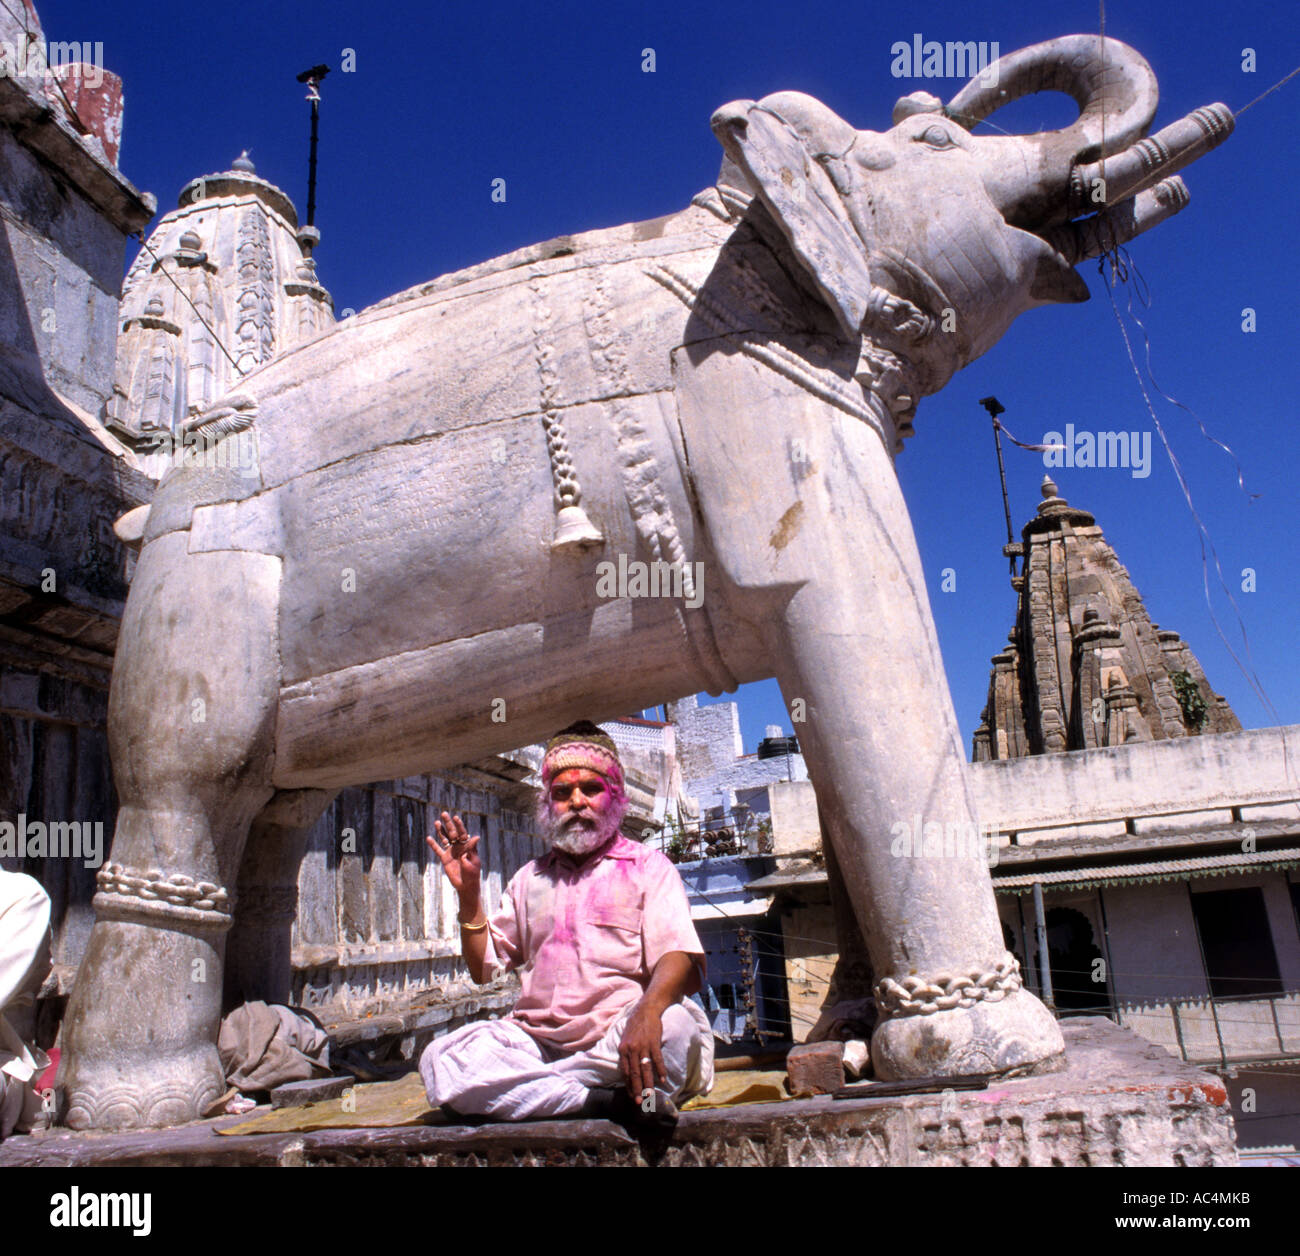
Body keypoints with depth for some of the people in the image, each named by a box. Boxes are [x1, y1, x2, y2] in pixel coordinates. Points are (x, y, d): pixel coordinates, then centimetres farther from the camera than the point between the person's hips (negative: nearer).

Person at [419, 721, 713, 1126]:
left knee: (671, 1026, -37)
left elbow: (682, 960, -7)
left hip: (618, 1047, -4)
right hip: (538, 1043, 5)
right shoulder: (530, 878, 24)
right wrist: (469, 894, 7)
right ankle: (612, 1100, -24)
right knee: (440, 1060, -24)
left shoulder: (647, 866, 10)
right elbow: (484, 967, 21)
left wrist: (648, 1009, -30)